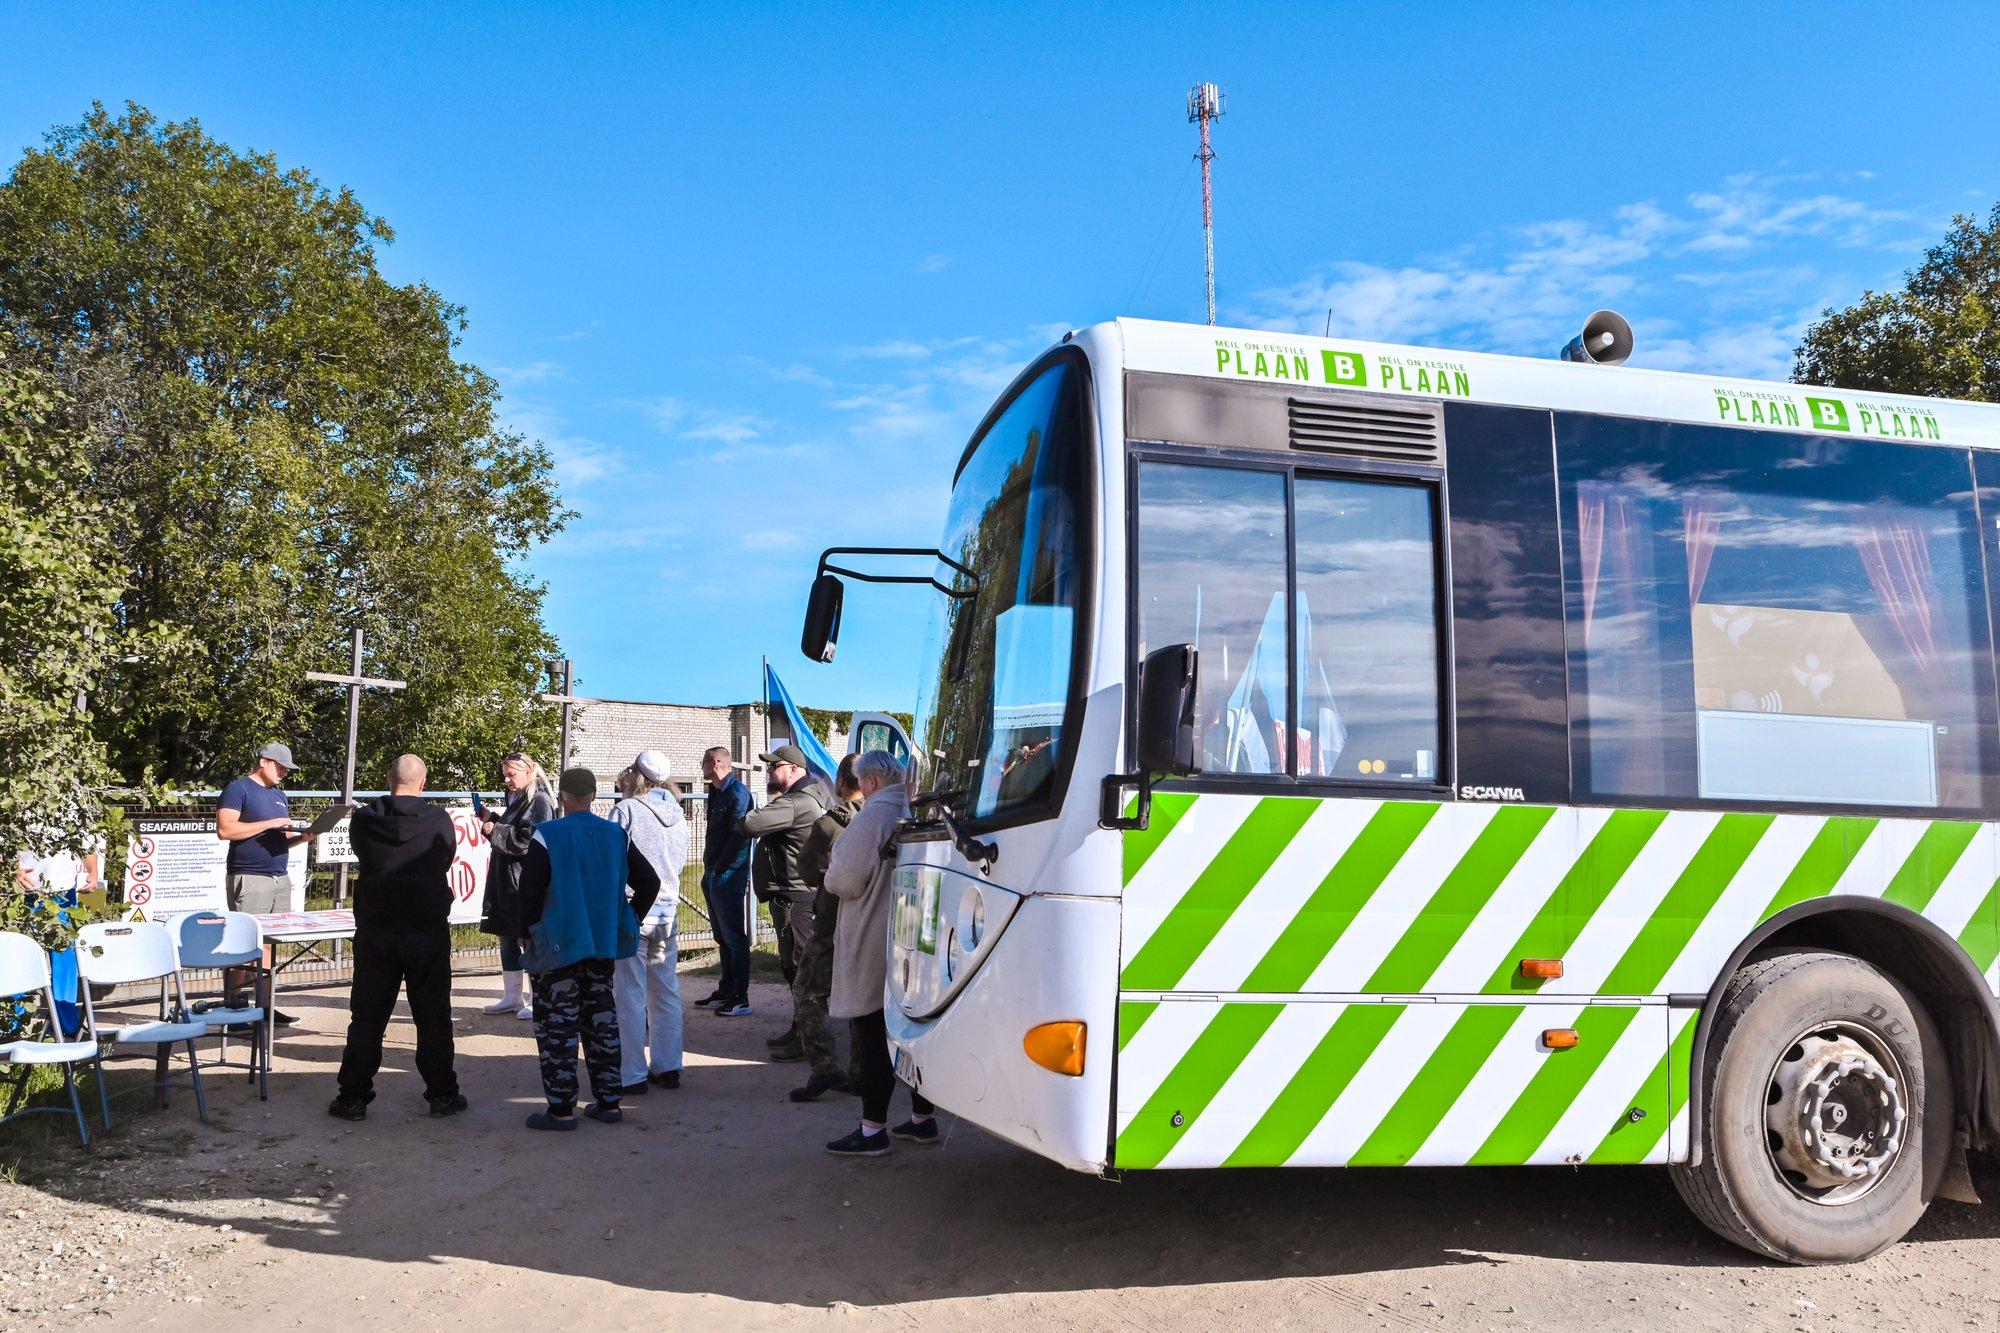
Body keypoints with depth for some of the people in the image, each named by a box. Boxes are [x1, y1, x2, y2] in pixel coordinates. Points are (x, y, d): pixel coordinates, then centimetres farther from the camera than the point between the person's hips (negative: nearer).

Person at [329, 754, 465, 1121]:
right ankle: (441, 1094, 14)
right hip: (428, 931, -1)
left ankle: (354, 1096, 13)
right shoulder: (438, 820, -9)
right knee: (433, 1016, 8)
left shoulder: (363, 819, -5)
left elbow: (362, 857, 12)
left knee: (367, 1016, 10)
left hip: (375, 932, 1)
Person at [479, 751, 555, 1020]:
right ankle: (512, 997, 22)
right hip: (506, 880, 9)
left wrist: (495, 830, -14)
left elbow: (529, 841, -20)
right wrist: (491, 820, 7)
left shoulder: (539, 801, -12)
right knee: (506, 938, 13)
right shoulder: (516, 799, 16)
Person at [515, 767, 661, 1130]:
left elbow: (529, 892, -13)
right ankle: (608, 1102, 18)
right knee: (601, 1020, 14)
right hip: (603, 944, 5)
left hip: (557, 946, -5)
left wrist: (528, 933, 1)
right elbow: (649, 882, 5)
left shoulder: (547, 836, -12)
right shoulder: (616, 835, 3)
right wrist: (625, 923, 13)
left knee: (557, 1025, 3)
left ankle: (561, 1108, 4)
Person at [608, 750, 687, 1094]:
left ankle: (633, 1075, 3)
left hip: (631, 911, -6)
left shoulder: (627, 810, -10)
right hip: (667, 911, 6)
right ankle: (667, 1067, 18)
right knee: (666, 992, 12)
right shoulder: (677, 814, 8)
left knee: (630, 995, 0)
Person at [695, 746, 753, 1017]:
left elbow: (740, 835, -20)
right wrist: (709, 867, 13)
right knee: (722, 937, 16)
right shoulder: (716, 791, 15)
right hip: (713, 875, 10)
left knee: (735, 938, -5)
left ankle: (740, 997, -1)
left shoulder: (738, 792, -14)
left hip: (729, 875, -10)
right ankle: (725, 991, 25)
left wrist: (720, 867, -17)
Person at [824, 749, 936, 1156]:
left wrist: (831, 871, 4)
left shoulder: (872, 817, -16)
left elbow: (845, 881, -19)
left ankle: (873, 1129, 2)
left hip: (875, 951, -8)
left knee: (874, 1038, -2)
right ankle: (922, 1119, 23)